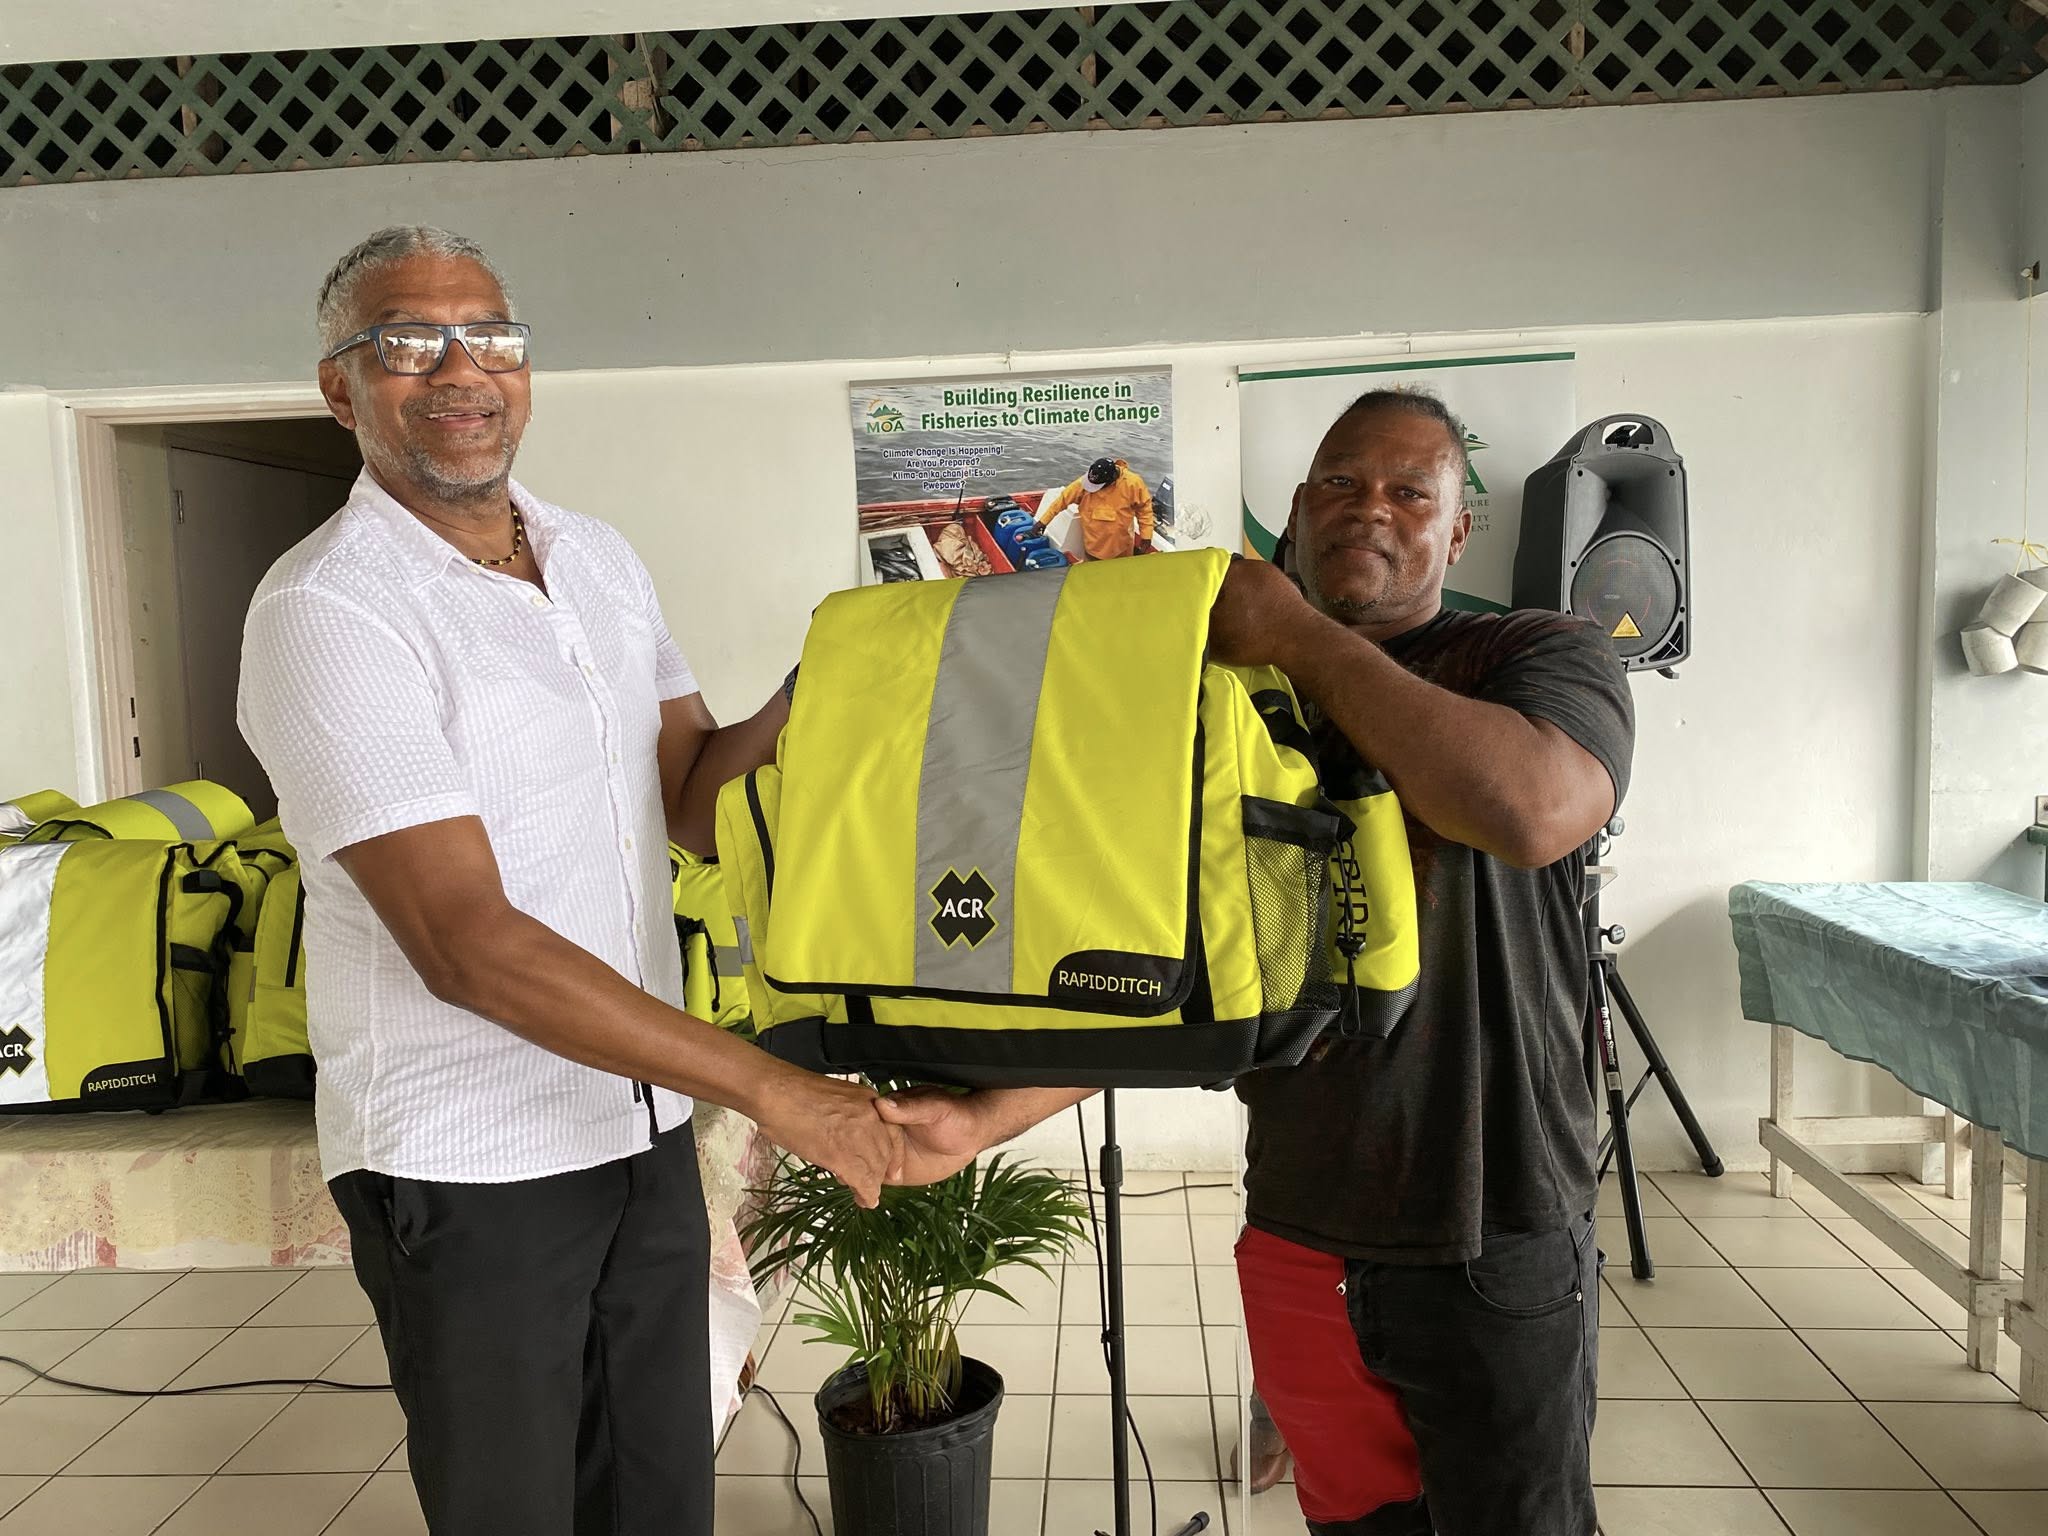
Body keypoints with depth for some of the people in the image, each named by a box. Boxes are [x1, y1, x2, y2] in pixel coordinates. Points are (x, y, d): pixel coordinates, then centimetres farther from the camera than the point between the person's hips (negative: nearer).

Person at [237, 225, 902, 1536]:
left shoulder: (601, 560, 6)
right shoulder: (327, 608, -17)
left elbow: (697, 802, 8)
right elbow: (468, 943, -25)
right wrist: (768, 1085, -26)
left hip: (642, 1124, 6)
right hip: (469, 1166, -6)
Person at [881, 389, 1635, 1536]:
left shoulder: (1546, 658, -6)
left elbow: (1533, 811, -31)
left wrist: (1302, 638, -21)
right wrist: (985, 1118, -11)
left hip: (1497, 1259, -3)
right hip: (1295, 1244, 4)